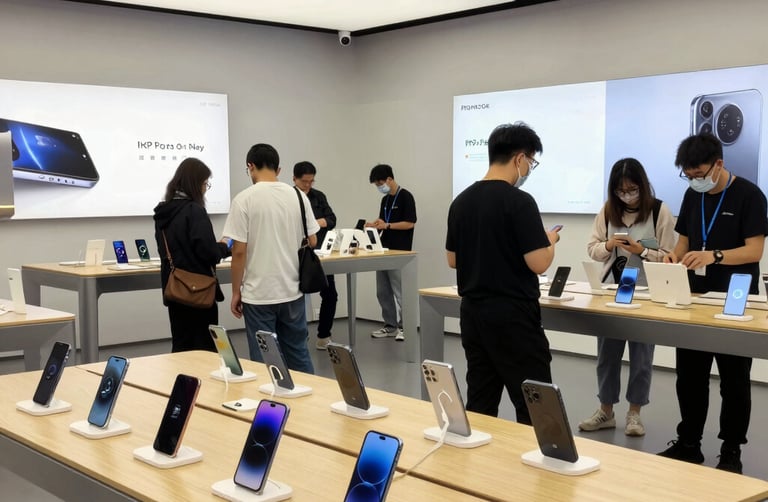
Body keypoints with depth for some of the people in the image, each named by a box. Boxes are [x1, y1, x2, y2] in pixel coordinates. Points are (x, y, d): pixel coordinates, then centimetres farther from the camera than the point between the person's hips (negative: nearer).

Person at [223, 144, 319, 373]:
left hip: (259, 293, -4)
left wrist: (236, 291, -1)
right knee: (298, 353, 17)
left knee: (264, 361, 4)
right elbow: (312, 241, 7)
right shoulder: (298, 195, 2)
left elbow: (239, 251, -12)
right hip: (292, 290, 4)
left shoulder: (244, 199, -11)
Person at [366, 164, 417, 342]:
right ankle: (390, 325, 18)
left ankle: (404, 327, 4)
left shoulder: (405, 197, -10)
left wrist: (387, 225, -19)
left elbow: (410, 223, -15)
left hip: (399, 253, -8)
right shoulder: (385, 200, 14)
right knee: (383, 292, 10)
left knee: (399, 291, -4)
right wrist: (374, 224, 2)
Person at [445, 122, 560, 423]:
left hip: (472, 313, 8)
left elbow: (453, 260, 15)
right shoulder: (519, 201, -16)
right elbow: (538, 263, -18)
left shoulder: (461, 201, 7)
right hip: (513, 316, -8)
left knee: (479, 405, 12)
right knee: (535, 408, 1)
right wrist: (549, 240, 2)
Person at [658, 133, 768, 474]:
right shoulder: (693, 196, 7)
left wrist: (713, 256, -32)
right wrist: (674, 257, -7)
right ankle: (688, 443, 23)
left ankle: (731, 452, 15)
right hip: (695, 298, 6)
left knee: (734, 381, 5)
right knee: (689, 376, 11)